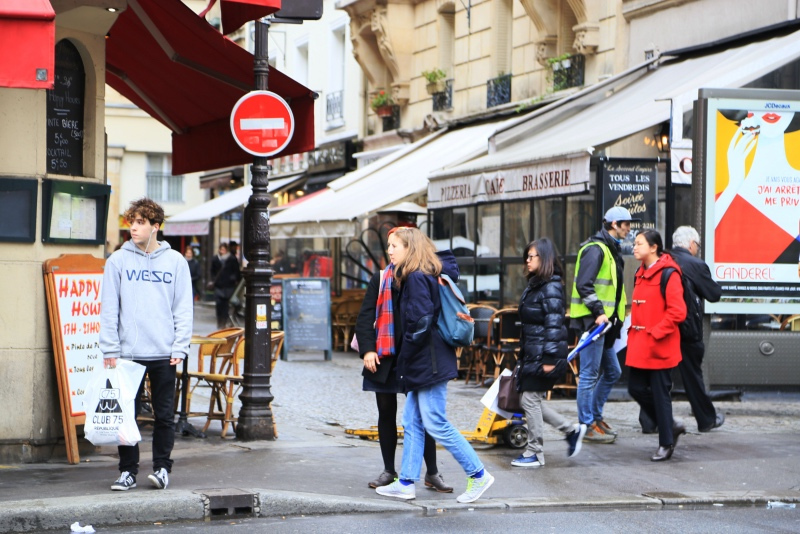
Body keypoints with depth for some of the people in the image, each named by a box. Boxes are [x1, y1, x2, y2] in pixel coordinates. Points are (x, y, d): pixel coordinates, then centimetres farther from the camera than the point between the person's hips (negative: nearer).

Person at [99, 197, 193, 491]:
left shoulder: (175, 261, 6)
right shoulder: (118, 261, 4)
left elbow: (183, 309, 5)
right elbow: (109, 309, 2)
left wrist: (180, 348, -4)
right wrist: (110, 350, -4)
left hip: (164, 353, 0)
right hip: (128, 351, 0)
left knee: (164, 414, 3)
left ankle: (162, 467, 12)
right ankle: (128, 470, 10)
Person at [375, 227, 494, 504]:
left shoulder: (416, 278, -16)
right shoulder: (428, 275, 13)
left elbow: (421, 321, -21)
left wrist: (405, 355, -10)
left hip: (428, 363, -10)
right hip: (422, 364, 10)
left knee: (436, 424, -5)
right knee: (412, 423, 11)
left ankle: (478, 475, 3)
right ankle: (406, 482, 15)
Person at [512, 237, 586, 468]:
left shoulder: (551, 288, -15)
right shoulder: (534, 285, 15)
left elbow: (553, 324, -20)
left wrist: (550, 359, -23)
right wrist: (523, 354, 22)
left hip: (543, 355, -10)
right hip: (531, 354, 10)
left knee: (530, 400, -3)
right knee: (529, 400, 12)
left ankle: (534, 453, 8)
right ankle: (572, 430, 22)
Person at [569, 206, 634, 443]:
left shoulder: (611, 250, 19)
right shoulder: (595, 249, -13)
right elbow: (583, 285, -21)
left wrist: (614, 315, 16)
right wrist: (598, 312, -24)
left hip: (604, 320, 10)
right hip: (592, 320, -10)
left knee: (612, 371, 16)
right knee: (590, 374, -5)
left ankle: (596, 416, 27)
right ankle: (587, 426, 0)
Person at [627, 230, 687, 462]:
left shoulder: (668, 273, -13)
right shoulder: (640, 274, 13)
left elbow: (677, 311, -18)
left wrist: (655, 332, -19)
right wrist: (633, 331, 11)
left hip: (660, 347, -8)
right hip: (639, 345, 8)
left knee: (660, 393, 0)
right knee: (636, 388, 6)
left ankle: (666, 443, 13)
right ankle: (671, 426, 24)